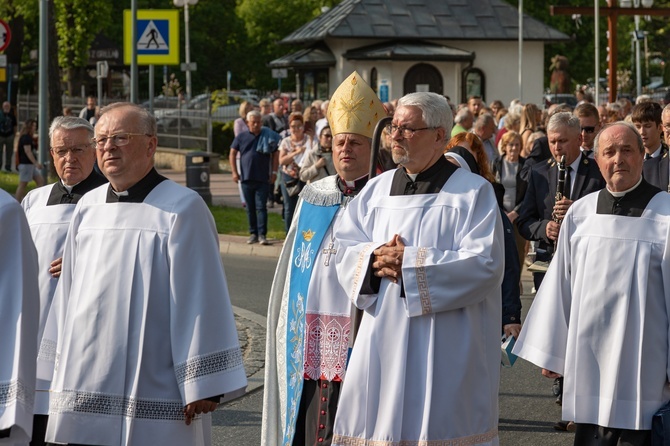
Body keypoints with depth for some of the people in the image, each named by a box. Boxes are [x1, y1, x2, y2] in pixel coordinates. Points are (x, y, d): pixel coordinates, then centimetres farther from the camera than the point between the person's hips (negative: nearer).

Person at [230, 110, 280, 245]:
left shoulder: (268, 136, 4)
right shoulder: (242, 137, 6)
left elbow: (275, 154, 7)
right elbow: (232, 154, 9)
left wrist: (274, 172, -1)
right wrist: (234, 172, 0)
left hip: (263, 179, -2)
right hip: (246, 178, 2)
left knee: (261, 207, -7)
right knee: (250, 208, 7)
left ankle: (262, 235, -9)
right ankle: (253, 234, 14)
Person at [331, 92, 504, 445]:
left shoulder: (472, 192, -3)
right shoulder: (377, 189, 14)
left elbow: (485, 264, -13)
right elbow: (345, 247, 9)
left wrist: (411, 261, -16)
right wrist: (375, 257, -13)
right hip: (383, 344, 5)